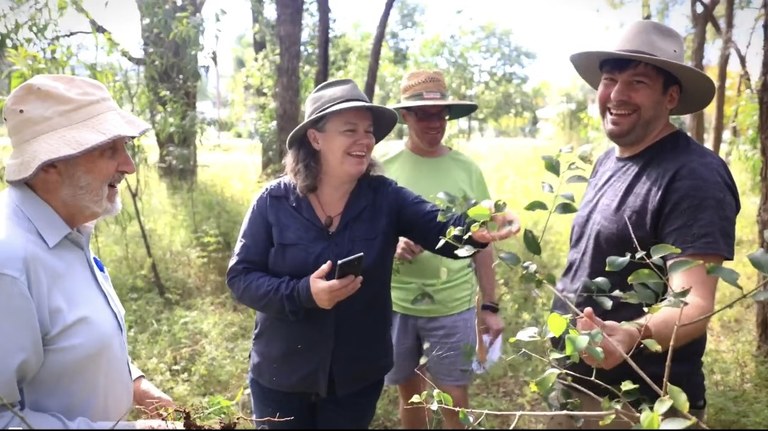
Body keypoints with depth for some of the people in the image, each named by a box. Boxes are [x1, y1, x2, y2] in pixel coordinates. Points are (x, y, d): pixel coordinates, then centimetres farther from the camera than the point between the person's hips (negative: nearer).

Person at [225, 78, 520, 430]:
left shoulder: (385, 197, -9)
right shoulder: (274, 201, -10)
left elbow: (442, 230, -22)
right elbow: (240, 277, -10)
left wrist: (476, 225, -46)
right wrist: (303, 293, -26)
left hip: (358, 377, 1)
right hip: (281, 377, 0)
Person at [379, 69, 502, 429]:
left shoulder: (466, 170, 0)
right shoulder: (385, 170, -3)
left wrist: (491, 307, 3)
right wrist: (391, 245, -19)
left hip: (454, 307, 0)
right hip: (397, 305, 1)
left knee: (455, 399, 7)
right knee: (410, 394, 16)